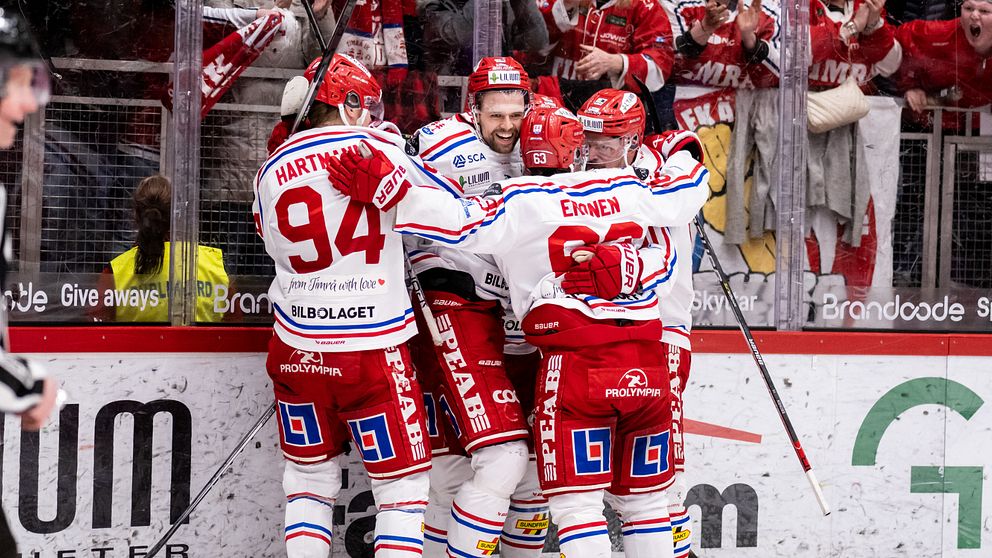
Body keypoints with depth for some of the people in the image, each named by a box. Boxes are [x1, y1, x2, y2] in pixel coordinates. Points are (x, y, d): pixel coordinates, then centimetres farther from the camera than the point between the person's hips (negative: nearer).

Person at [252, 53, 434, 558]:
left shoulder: (272, 170, 5)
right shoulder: (380, 149, -6)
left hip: (297, 346, 4)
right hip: (373, 350, -4)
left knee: (310, 477, 17)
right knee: (402, 485, 4)